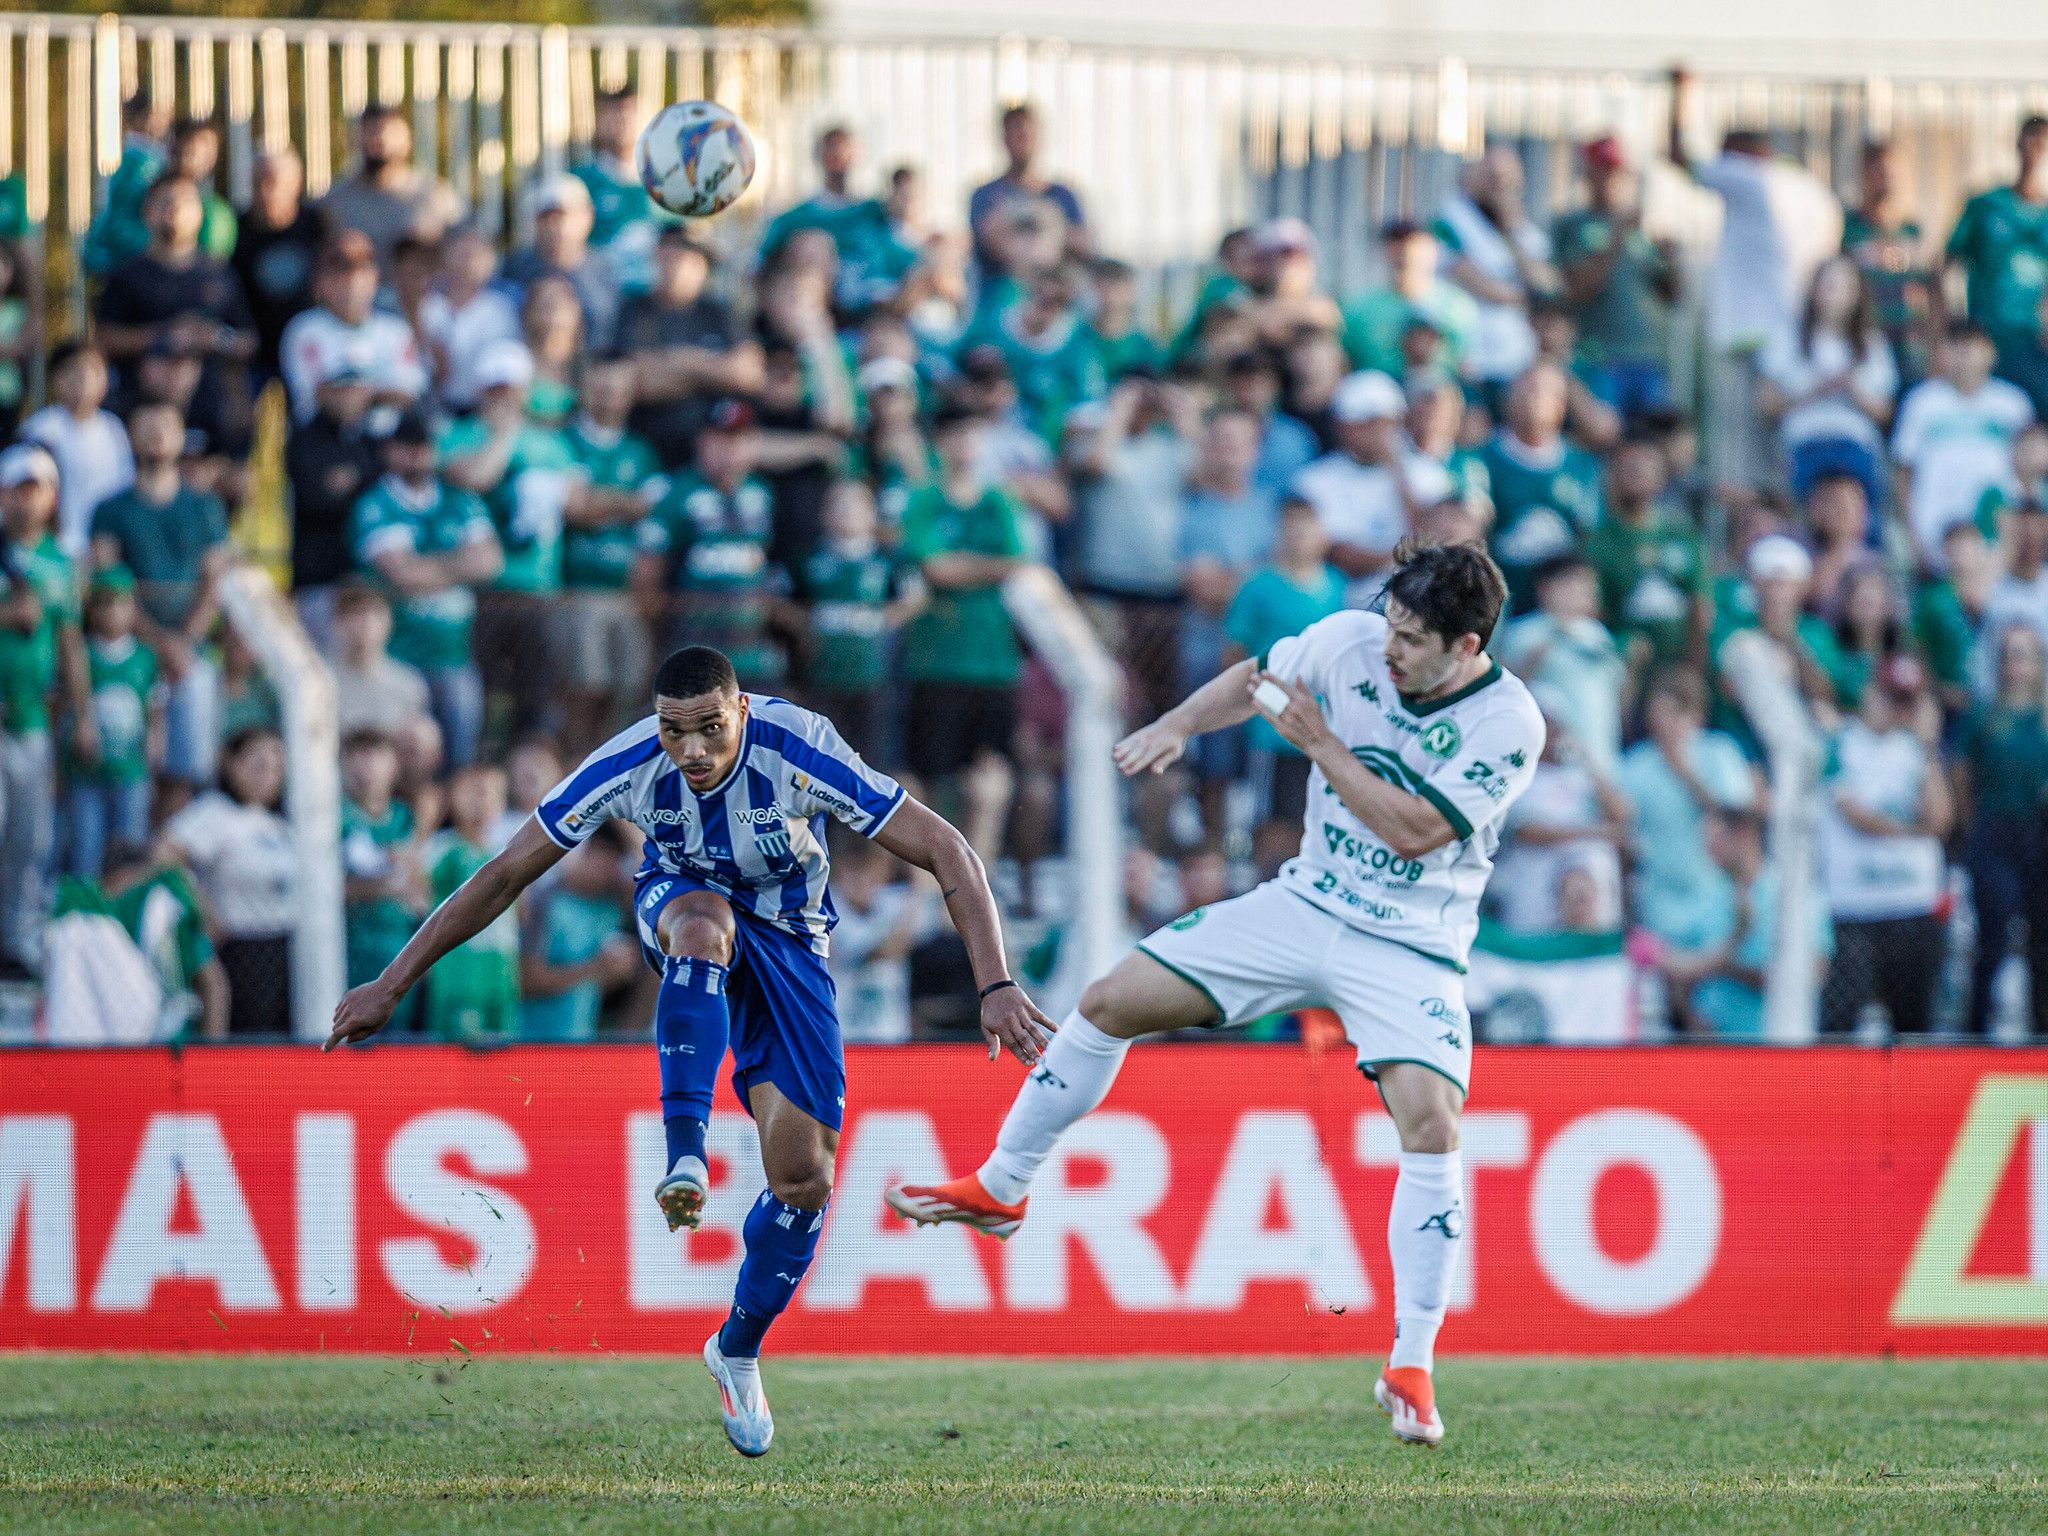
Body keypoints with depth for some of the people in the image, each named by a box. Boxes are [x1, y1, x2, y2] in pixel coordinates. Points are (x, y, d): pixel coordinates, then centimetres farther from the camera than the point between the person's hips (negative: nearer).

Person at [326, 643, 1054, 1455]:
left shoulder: (800, 753, -32)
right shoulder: (626, 766, -27)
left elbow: (949, 854, -29)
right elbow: (505, 875, -18)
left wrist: (996, 987, -39)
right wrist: (390, 985, -18)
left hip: (787, 934, 0)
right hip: (679, 903, 0)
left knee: (804, 1179, -9)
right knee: (705, 922, -41)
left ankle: (738, 1351, 17)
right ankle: (684, 1157, -43)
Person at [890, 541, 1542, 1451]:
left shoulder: (1508, 725, -20)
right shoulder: (1351, 643, -8)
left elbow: (1412, 829, -25)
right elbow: (1252, 680, 11)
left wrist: (1317, 740, -24)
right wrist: (1177, 727, -7)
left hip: (1409, 949, -4)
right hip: (1303, 904, 5)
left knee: (1431, 1122, -24)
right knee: (1111, 1002, -2)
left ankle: (1410, 1371, -16)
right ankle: (998, 1190, 18)